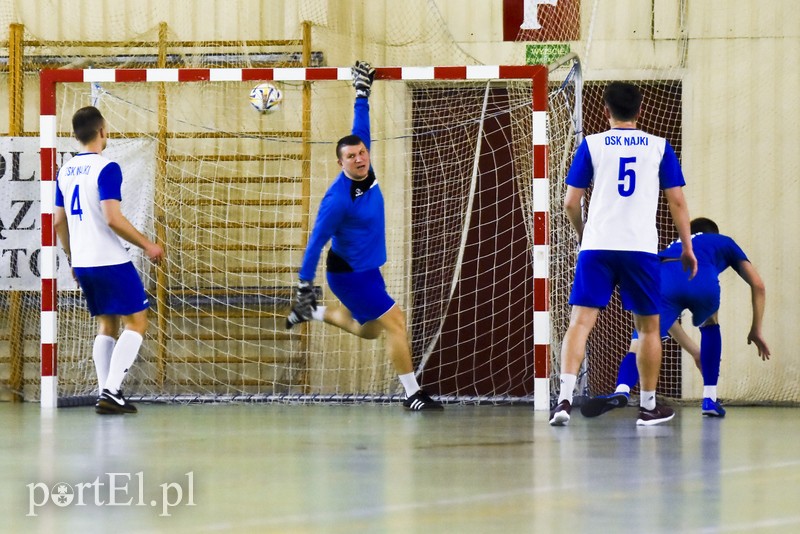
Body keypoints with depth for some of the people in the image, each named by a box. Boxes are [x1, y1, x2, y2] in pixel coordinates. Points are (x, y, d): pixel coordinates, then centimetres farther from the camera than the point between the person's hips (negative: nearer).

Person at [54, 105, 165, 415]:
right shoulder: (106, 169, -14)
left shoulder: (65, 171, 10)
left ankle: (106, 394, 8)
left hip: (82, 262, 8)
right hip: (110, 261, -8)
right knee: (136, 322, -1)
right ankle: (111, 391, -12)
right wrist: (147, 245, -11)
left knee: (107, 325, 16)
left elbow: (58, 221, 15)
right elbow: (113, 219, -21)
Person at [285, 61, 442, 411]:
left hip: (368, 269, 9)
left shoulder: (365, 171, -5)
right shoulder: (338, 198, -26)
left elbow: (360, 129, 8)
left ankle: (311, 313, 40)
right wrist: (304, 285, -20)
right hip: (349, 274, -9)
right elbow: (317, 241, -22)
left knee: (368, 330, 25)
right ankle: (412, 395, -6)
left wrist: (363, 93, 10)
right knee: (395, 322, -12)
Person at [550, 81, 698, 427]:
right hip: (641, 249, 0)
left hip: (596, 246, 0)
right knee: (648, 327, 14)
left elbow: (571, 203, 5)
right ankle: (648, 406, 21)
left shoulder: (592, 145, 5)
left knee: (581, 321, -3)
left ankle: (564, 399, -19)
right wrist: (687, 248, 14)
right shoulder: (659, 148, 7)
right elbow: (677, 202, 6)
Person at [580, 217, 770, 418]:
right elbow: (758, 285, 31)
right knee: (709, 325, 32)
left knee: (639, 345, -6)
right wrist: (756, 331, 38)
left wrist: (695, 351, 55)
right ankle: (709, 400, 25)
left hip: (663, 280, 1)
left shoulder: (674, 247, 46)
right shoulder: (725, 242, 40)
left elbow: (665, 317, 49)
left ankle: (622, 390, -40)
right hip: (702, 281, -1)